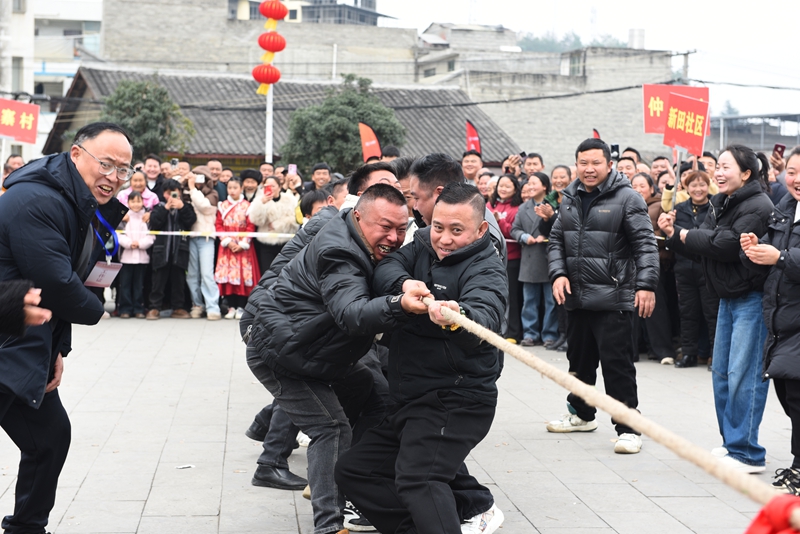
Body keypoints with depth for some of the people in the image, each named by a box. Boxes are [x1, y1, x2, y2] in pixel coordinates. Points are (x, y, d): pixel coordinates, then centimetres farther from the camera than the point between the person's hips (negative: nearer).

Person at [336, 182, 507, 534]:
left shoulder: (486, 268, -13)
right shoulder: (424, 246, 8)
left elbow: (486, 316, -33)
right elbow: (385, 270, -8)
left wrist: (458, 317, -58)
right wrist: (404, 283, -32)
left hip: (457, 400, -9)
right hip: (410, 399, 9)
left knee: (417, 476, -29)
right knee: (354, 470, 12)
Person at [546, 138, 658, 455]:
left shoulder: (627, 198, -7)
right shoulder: (570, 199, 12)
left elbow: (646, 244, -10)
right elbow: (556, 240, 17)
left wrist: (646, 285, -18)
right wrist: (558, 273, 1)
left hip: (613, 298, -7)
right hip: (576, 297, 7)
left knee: (617, 363, -8)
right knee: (579, 358, 20)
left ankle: (628, 429, -2)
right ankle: (581, 414, 38)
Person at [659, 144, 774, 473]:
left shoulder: (757, 206, -16)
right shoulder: (721, 204, 14)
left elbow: (726, 245, -24)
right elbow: (702, 246, 13)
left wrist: (688, 236, -10)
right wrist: (674, 234, -4)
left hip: (752, 299, -10)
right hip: (728, 297, 10)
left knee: (743, 375, -10)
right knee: (721, 372, 13)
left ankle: (746, 453, -5)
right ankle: (731, 442, 24)